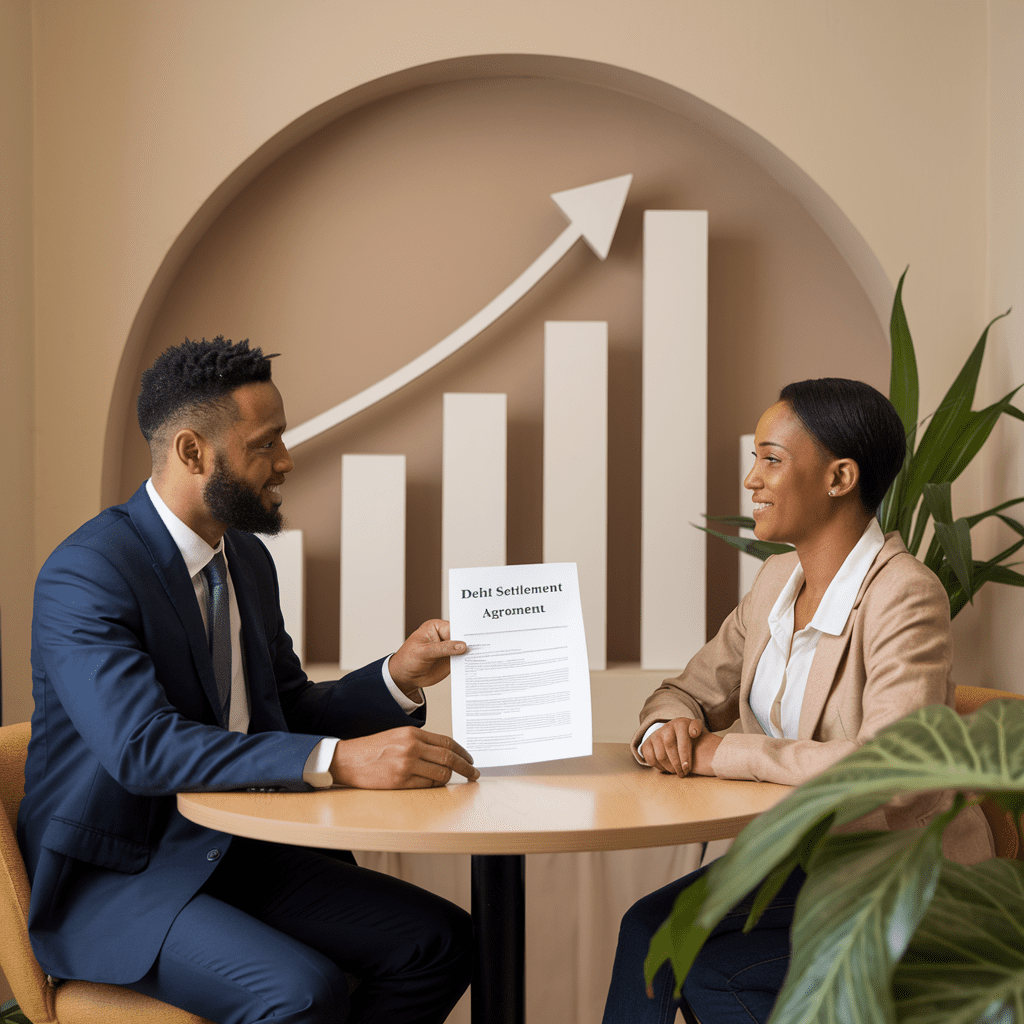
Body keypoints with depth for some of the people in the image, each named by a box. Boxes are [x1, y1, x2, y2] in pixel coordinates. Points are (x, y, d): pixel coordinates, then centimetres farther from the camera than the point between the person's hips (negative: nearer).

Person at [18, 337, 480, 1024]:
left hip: (234, 852, 8)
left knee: (440, 940, -9)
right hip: (111, 878, -8)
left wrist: (398, 678, -3)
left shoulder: (248, 559, 9)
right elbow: (142, 747, -31)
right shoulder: (85, 574, -18)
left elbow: (291, 715, 16)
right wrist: (338, 761, -38)